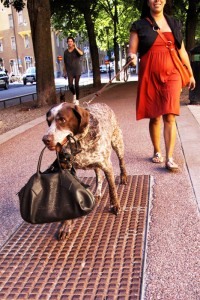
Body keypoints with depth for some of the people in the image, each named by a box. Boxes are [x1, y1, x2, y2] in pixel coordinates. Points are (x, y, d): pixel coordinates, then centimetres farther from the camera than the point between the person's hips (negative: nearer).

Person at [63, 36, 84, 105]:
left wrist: (76, 47, -22)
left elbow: (81, 53, -24)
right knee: (70, 85, -10)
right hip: (69, 72, 2)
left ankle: (77, 99, 6)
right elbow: (65, 63, 13)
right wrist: (64, 72, 12)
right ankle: (74, 94, 22)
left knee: (76, 85, -5)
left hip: (77, 71, -2)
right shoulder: (66, 52, 9)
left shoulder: (77, 50, 1)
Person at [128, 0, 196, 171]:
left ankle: (169, 158, -9)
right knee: (154, 117, 6)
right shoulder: (139, 25, 5)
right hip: (149, 77, -1)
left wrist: (190, 73, 19)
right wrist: (132, 57, -23)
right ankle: (157, 152, 23)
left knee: (170, 117, -8)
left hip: (171, 75, 1)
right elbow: (132, 51, 1)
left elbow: (182, 51, 17)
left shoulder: (174, 24, 13)